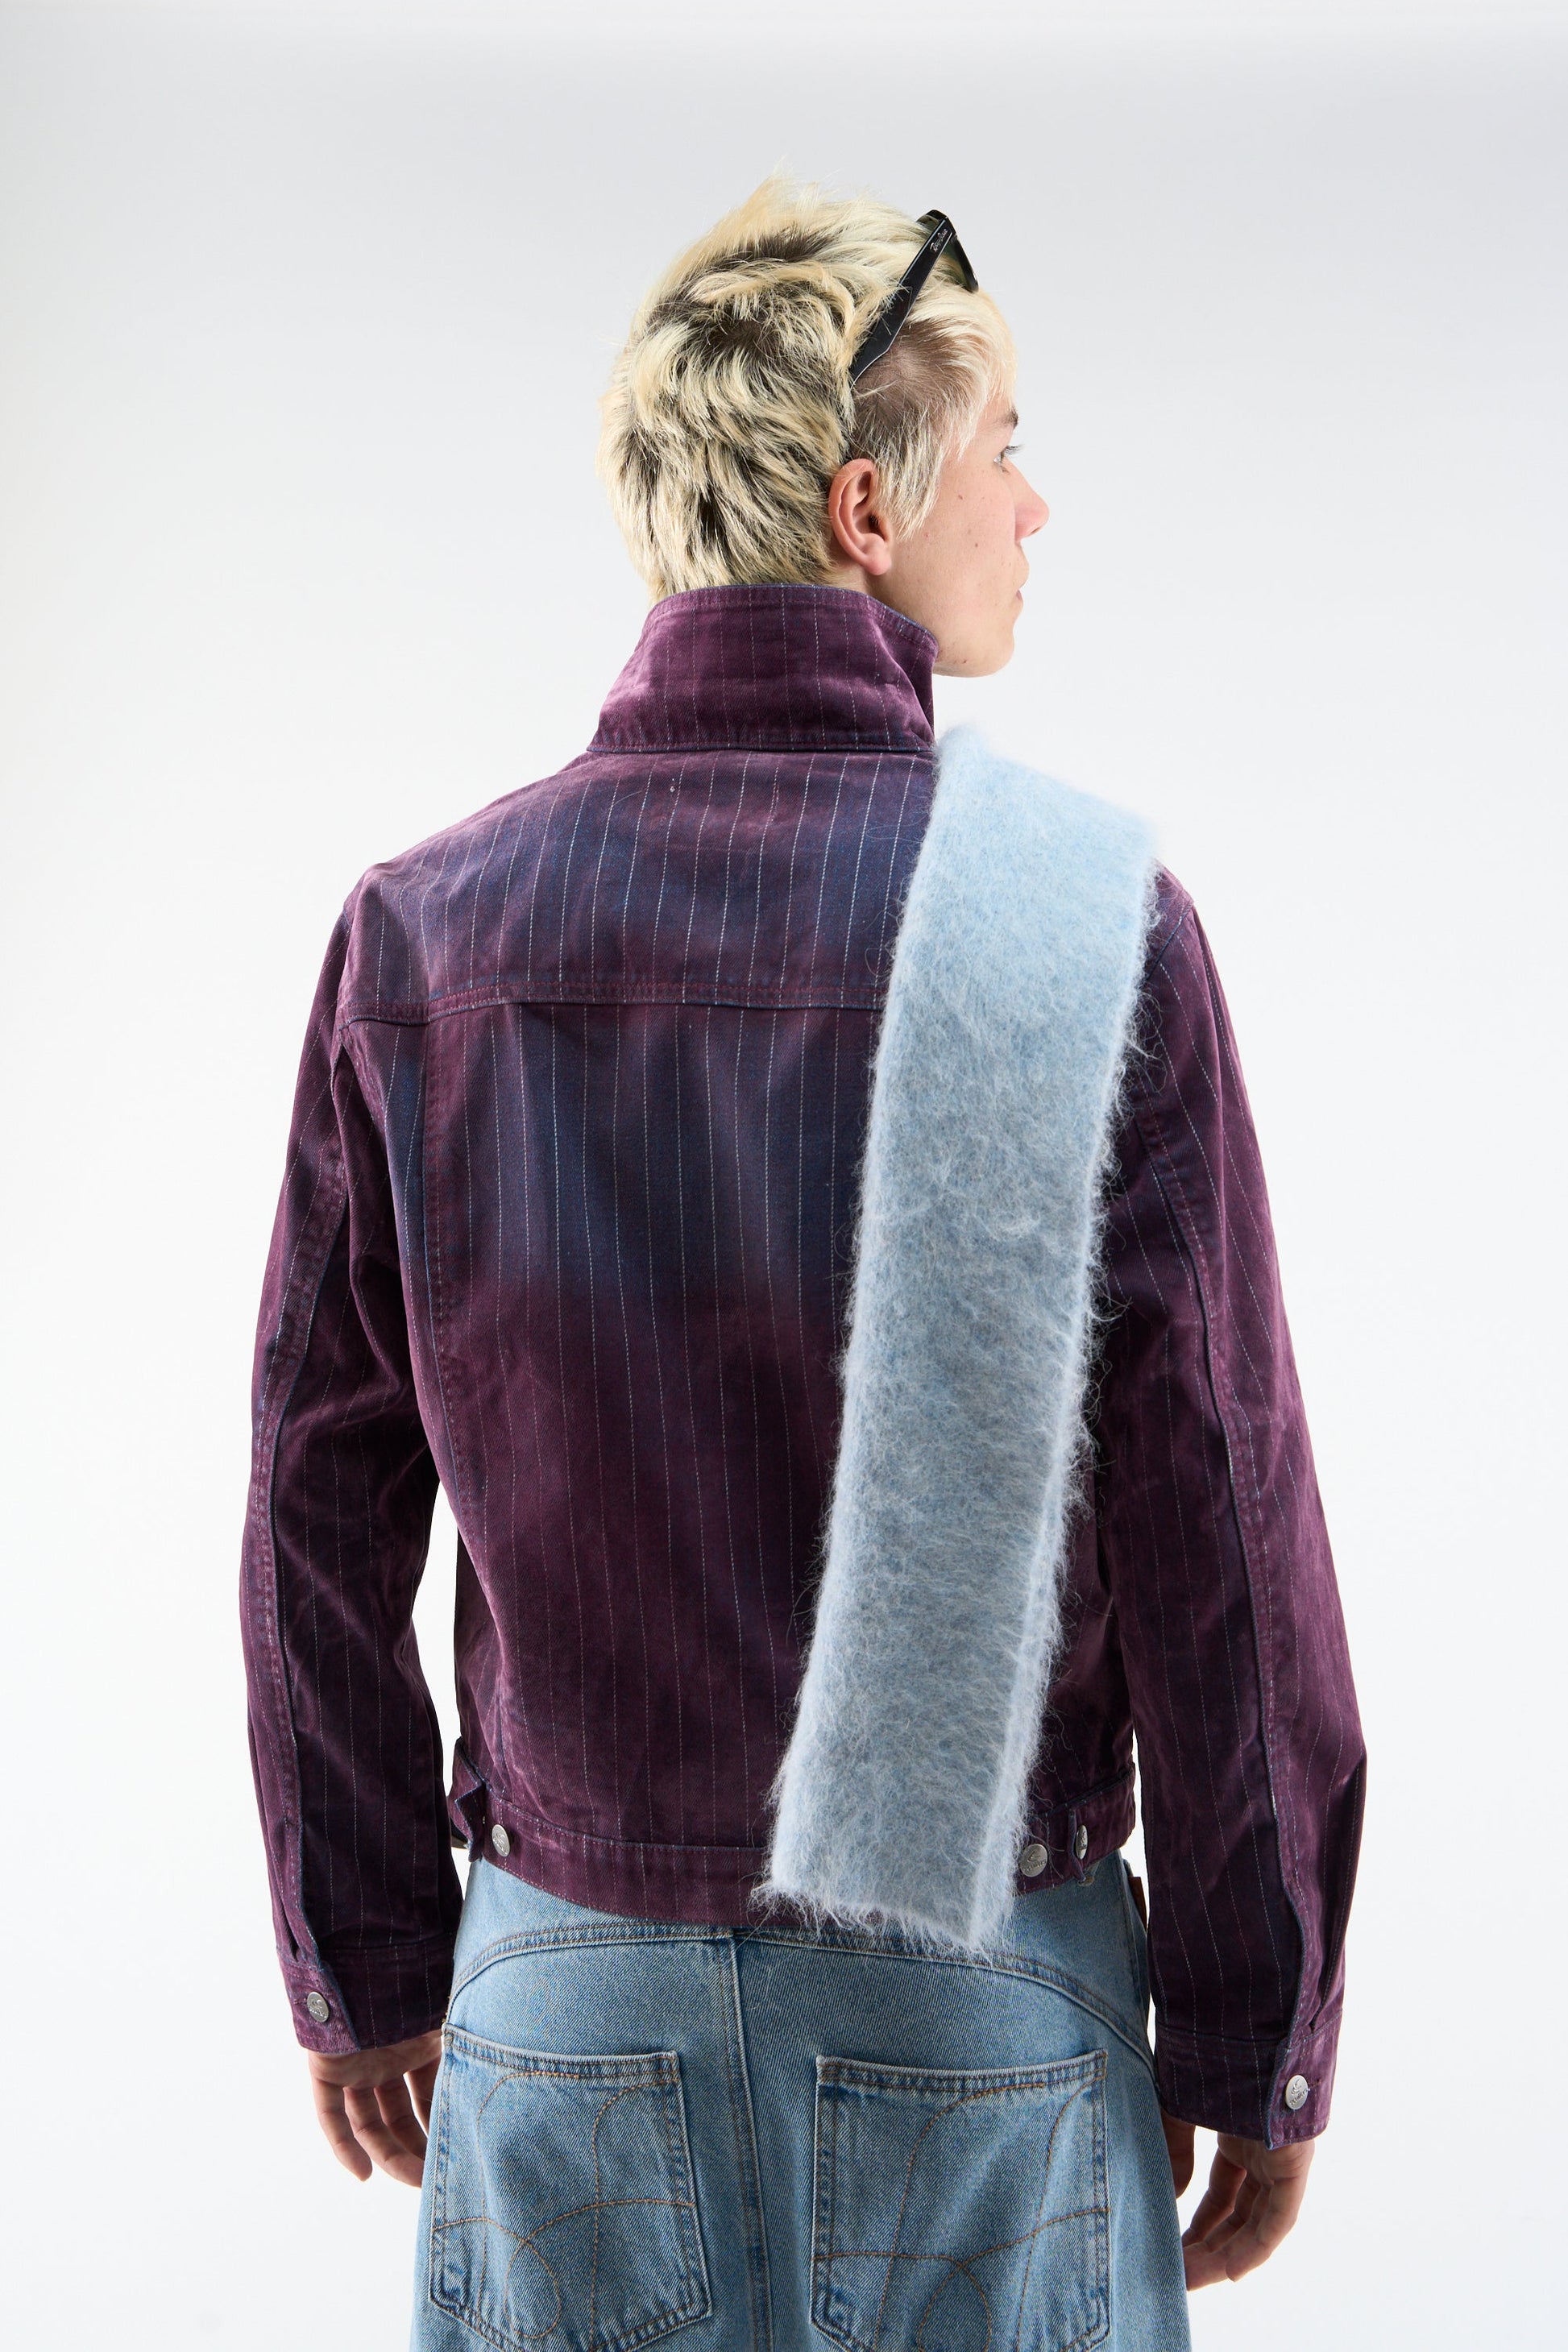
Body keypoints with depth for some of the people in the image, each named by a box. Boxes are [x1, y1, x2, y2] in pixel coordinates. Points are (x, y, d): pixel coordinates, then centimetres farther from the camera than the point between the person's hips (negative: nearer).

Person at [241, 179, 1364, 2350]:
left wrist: (364, 1970, 11)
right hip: (987, 2009, -2)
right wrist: (1257, 2048, 0)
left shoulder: (426, 933, -7)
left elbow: (321, 1534, -2)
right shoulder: (1092, 924, -15)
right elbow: (1227, 1554, -13)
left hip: (569, 2004, 2)